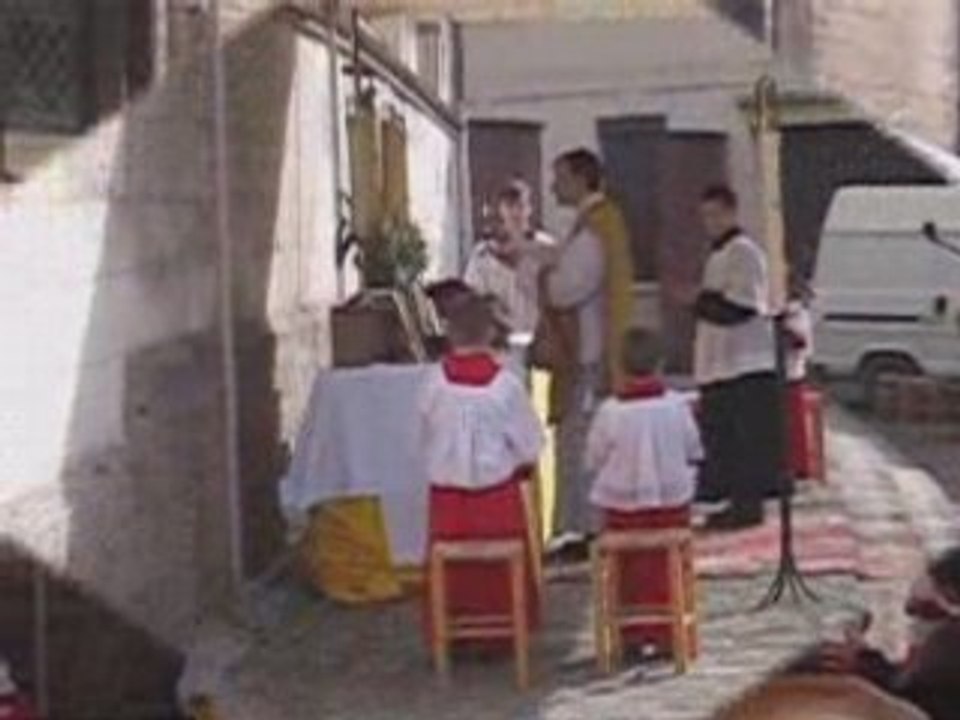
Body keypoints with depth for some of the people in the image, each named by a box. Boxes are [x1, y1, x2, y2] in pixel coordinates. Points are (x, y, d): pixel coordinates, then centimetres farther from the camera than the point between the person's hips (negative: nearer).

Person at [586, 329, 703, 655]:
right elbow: (694, 452, 0)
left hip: (623, 506, -1)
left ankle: (633, 636, 15)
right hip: (672, 501, 1)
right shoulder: (677, 405, -12)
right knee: (670, 572, 12)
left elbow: (593, 460, -6)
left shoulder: (610, 411, -17)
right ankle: (668, 634, 16)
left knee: (630, 572, 12)